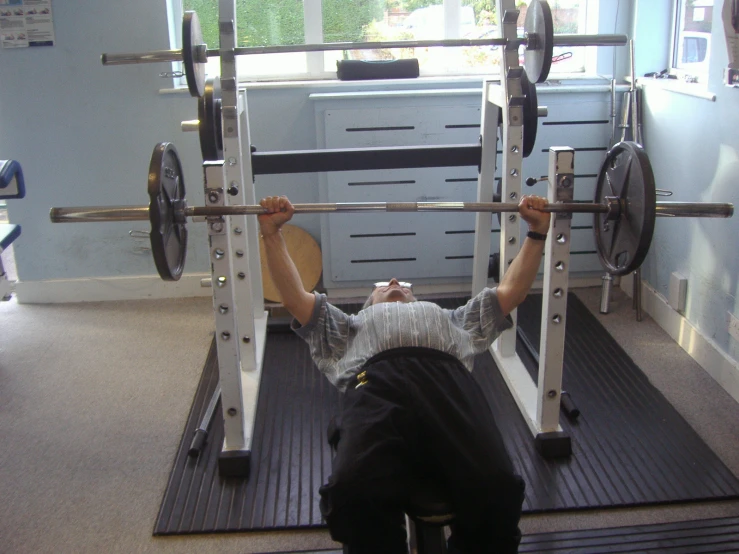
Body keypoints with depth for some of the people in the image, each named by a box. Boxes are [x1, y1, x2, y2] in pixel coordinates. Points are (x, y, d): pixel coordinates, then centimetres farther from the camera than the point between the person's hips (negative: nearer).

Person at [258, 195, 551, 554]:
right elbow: (294, 298, 33)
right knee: (354, 493, -36)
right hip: (376, 384, -1)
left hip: (448, 381, 1)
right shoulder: (351, 328, 43)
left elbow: (511, 292, 42)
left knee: (497, 489, -32)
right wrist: (271, 231, 28)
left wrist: (537, 231, 39)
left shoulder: (453, 320, 46)